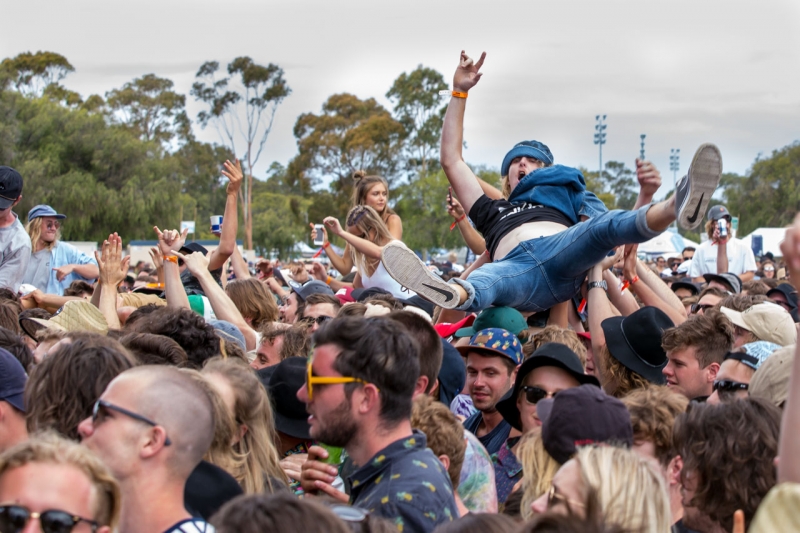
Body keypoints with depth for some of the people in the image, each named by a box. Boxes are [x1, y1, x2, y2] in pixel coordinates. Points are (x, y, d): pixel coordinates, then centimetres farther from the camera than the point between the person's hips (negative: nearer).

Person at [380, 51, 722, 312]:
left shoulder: (565, 196, 42)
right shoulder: (492, 211, 44)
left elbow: (616, 233, 28)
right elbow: (451, 160, 41)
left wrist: (644, 195, 10)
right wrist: (459, 92, 40)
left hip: (562, 251, 1)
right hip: (514, 264, 0)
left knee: (606, 225, -33)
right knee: (482, 283, -39)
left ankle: (676, 208, -61)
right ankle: (453, 293, -75)